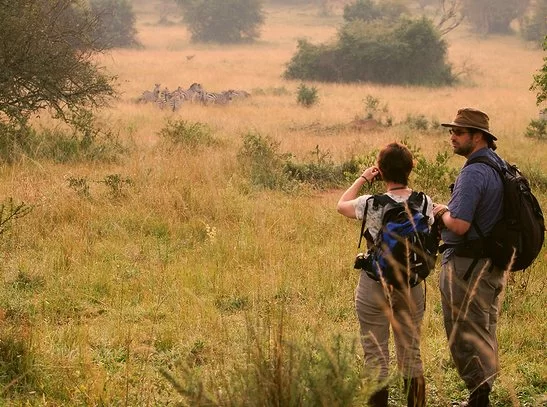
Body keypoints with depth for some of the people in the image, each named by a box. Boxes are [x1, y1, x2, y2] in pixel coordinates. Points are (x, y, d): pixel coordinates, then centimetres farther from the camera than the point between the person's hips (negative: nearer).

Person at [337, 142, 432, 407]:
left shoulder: (371, 204, -16)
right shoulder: (425, 203, -7)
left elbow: (342, 205, 5)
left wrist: (363, 179, 14)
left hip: (376, 286, -4)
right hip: (412, 286, 4)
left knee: (376, 356, 7)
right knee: (411, 353, 16)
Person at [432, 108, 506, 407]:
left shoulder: (473, 173, -21)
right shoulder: (500, 166, 9)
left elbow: (459, 225, -29)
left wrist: (442, 213, -8)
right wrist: (451, 212, 11)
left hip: (467, 264, -10)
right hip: (493, 264, 10)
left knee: (465, 335, -1)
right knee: (485, 333, 18)